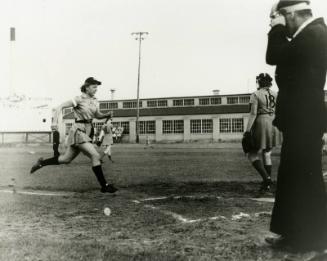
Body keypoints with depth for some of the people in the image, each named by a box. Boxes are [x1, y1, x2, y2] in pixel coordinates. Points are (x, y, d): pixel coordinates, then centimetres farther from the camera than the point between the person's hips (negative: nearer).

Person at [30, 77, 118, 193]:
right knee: (95, 156, -17)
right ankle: (104, 186, -12)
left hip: (87, 131, 8)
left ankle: (42, 162, 33)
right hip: (79, 130, -8)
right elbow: (61, 107, -9)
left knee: (66, 159, 16)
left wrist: (107, 115, 4)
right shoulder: (79, 99, -10)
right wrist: (55, 121, -19)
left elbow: (97, 115, 24)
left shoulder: (94, 102, 10)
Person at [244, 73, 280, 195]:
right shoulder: (275, 95, 9)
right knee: (266, 155, 14)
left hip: (261, 124, -6)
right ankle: (267, 184, 14)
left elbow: (253, 114, -16)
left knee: (252, 155, 4)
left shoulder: (255, 95, -8)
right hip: (273, 126, 6)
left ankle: (266, 178, -14)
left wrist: (247, 130, -17)